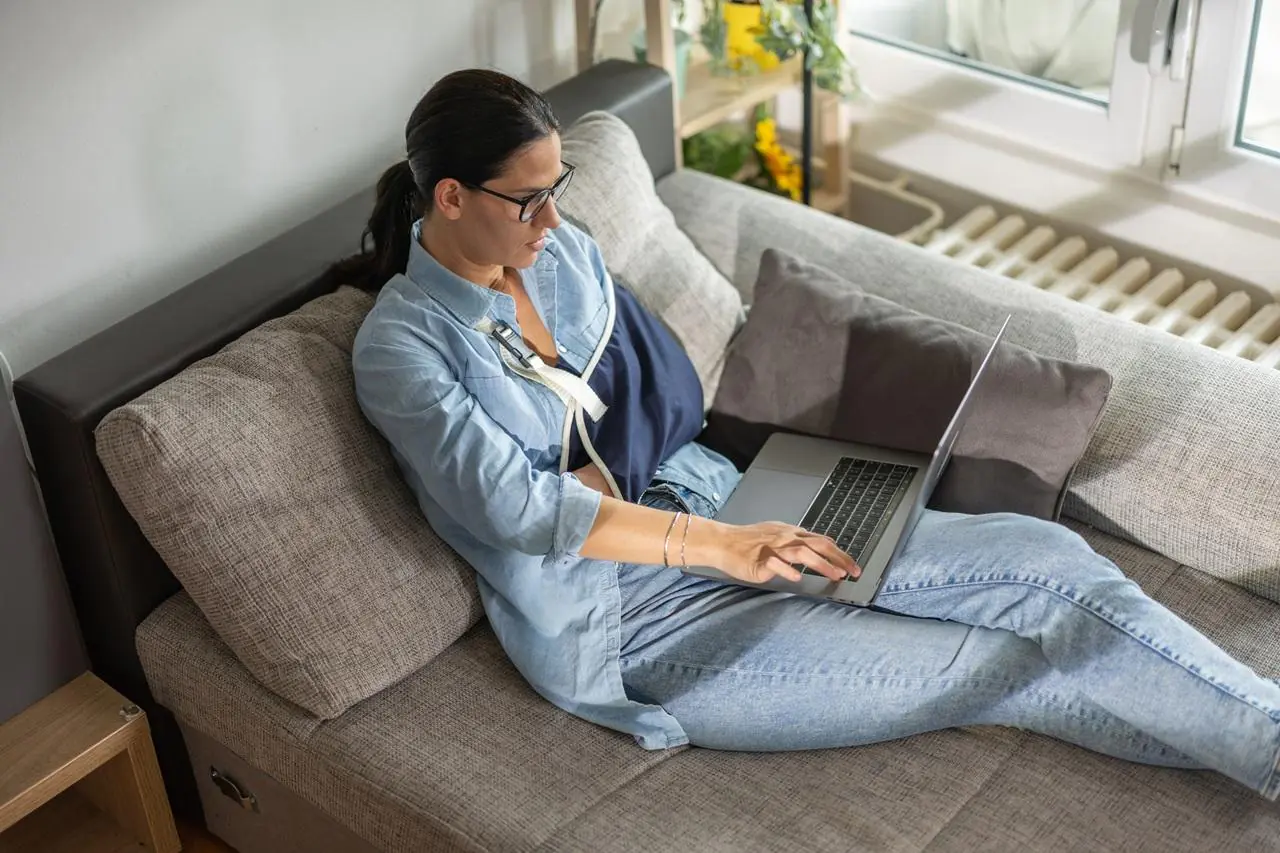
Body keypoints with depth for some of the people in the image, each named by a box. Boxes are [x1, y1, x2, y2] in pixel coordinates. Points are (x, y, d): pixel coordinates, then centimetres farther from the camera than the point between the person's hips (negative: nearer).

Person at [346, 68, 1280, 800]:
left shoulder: (562, 251, 5)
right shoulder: (399, 346, -14)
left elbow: (676, 396, 7)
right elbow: (514, 506, -24)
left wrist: (589, 486, -13)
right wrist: (719, 545, -30)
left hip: (701, 501, 7)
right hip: (630, 621, -6)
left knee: (1046, 556, -9)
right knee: (1020, 666, -12)